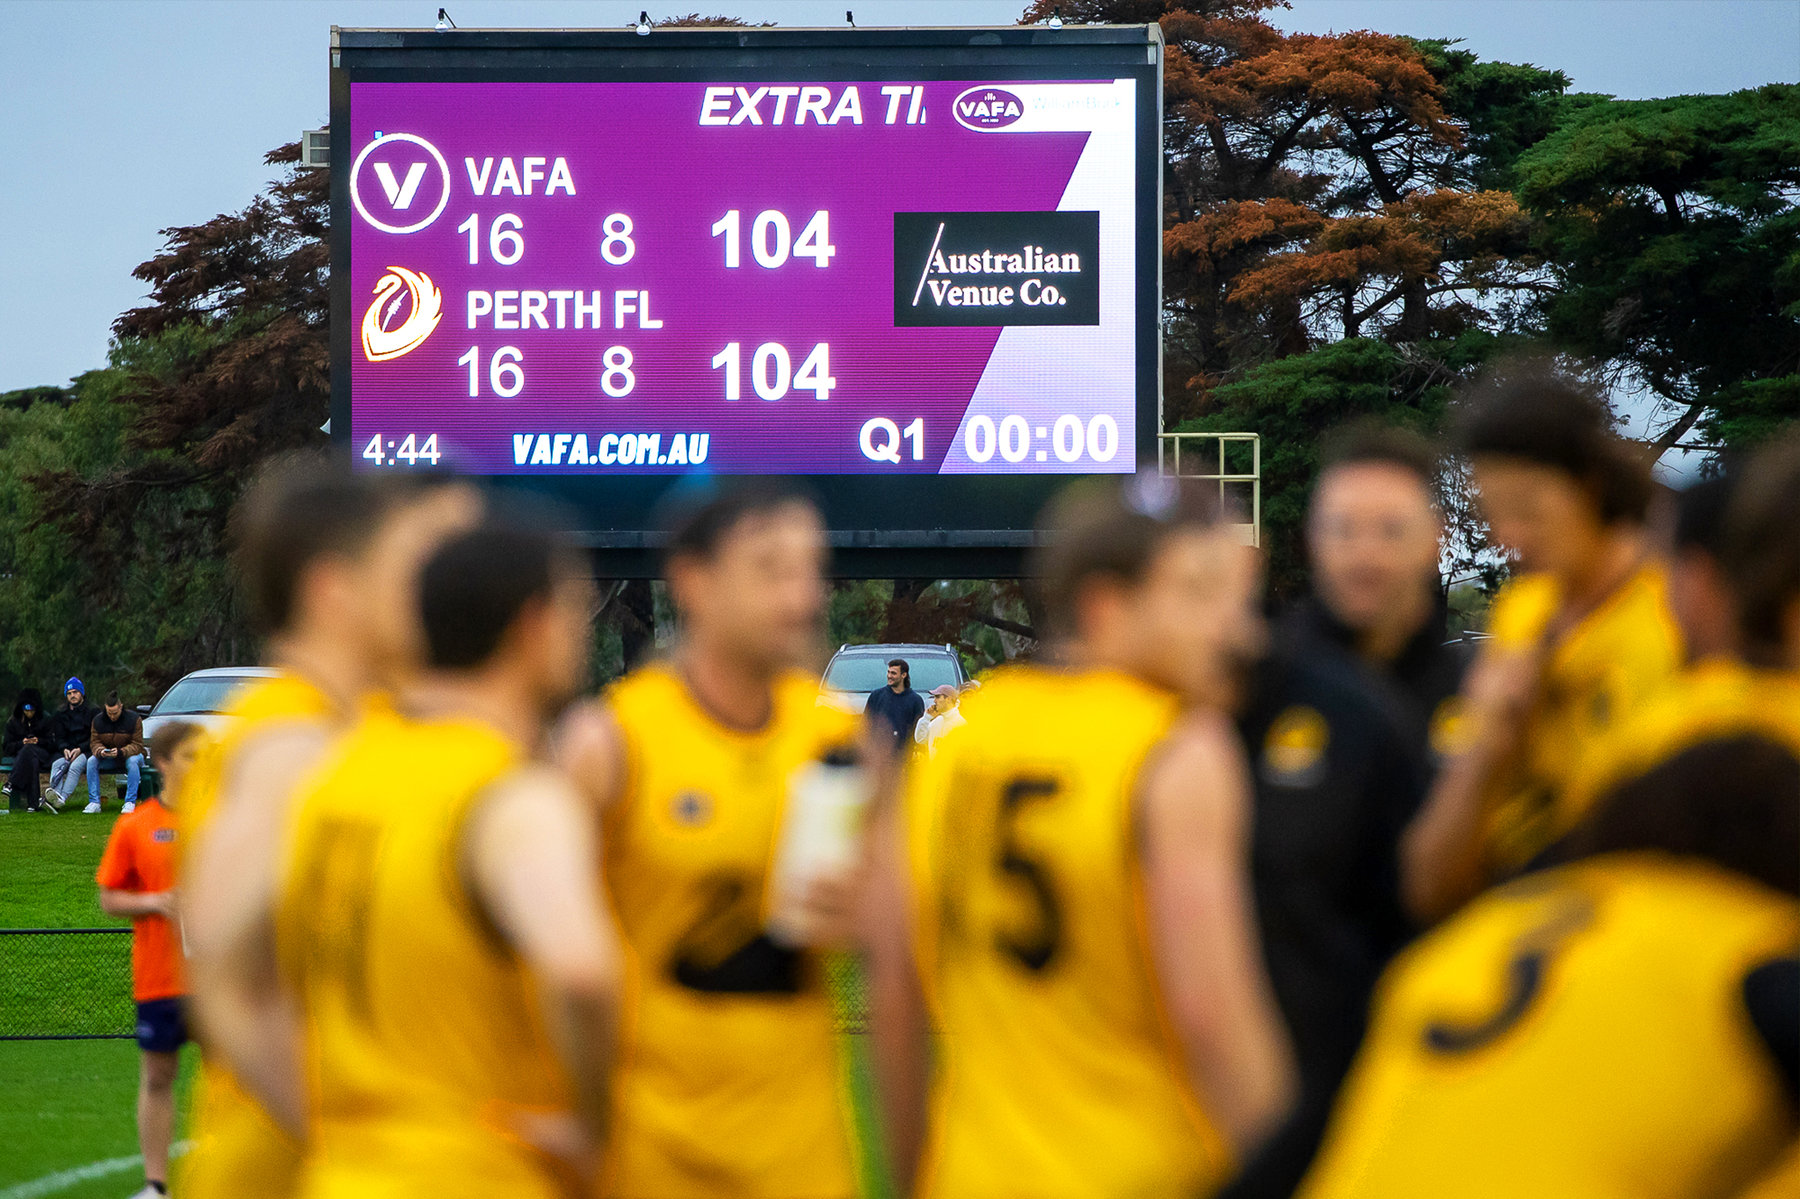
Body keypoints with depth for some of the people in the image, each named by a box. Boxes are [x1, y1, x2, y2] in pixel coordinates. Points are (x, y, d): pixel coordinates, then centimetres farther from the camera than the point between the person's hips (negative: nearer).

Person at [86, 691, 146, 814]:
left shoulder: (134, 719, -15)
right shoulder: (98, 720, -5)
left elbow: (137, 745, -17)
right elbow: (94, 742, -2)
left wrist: (121, 752, -35)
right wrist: (100, 751, -27)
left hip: (129, 754, -3)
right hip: (108, 758, 3)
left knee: (132, 761, -37)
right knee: (91, 761, -24)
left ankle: (130, 803, -35)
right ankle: (94, 803, -23)